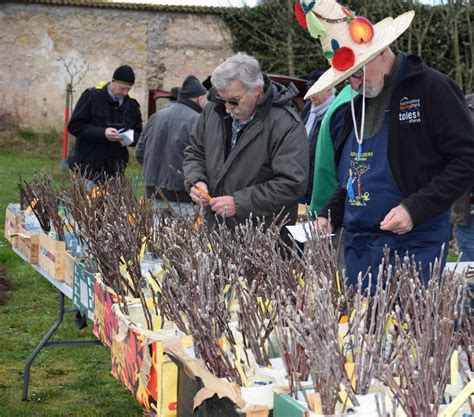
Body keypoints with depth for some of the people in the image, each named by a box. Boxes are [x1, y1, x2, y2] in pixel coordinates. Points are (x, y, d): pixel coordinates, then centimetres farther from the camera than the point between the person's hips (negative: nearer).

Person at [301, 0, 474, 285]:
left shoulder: (432, 89, -7)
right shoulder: (359, 104, 17)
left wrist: (415, 209, -18)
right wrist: (329, 216, 11)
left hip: (413, 245, -7)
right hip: (358, 248, 7)